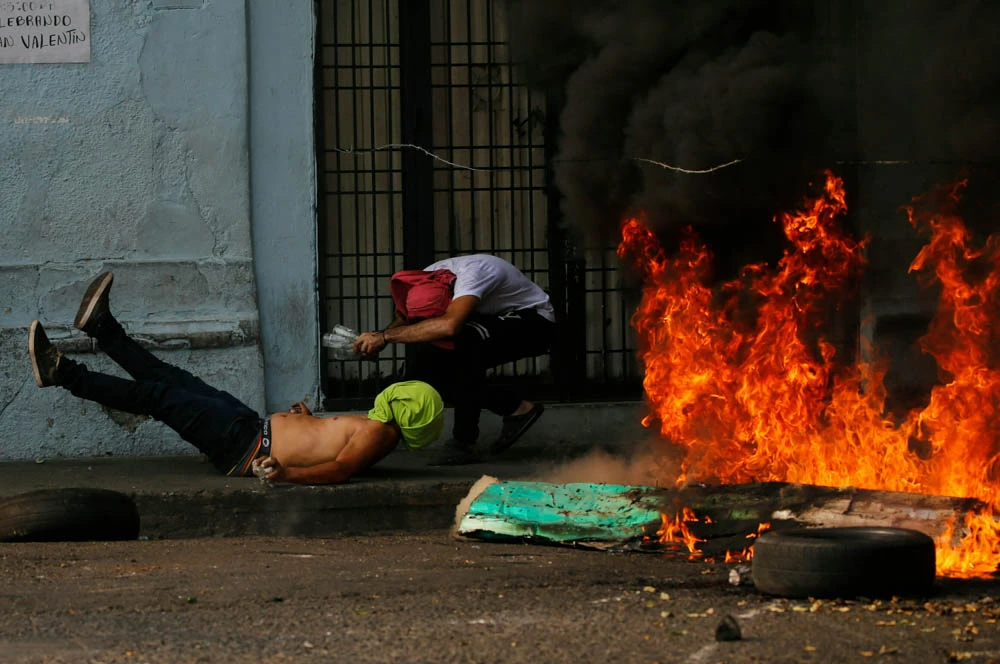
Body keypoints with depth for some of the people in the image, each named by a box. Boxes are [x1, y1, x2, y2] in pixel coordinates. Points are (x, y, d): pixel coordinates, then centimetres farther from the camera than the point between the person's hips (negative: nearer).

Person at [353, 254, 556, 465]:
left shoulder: (471, 273, -37)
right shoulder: (427, 279, -14)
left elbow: (449, 325, -52)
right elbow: (402, 318, 2)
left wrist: (386, 336, -45)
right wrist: (377, 340, -20)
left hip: (535, 322, -8)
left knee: (466, 340, -34)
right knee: (437, 370, -8)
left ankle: (464, 442, -28)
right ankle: (517, 410, 8)